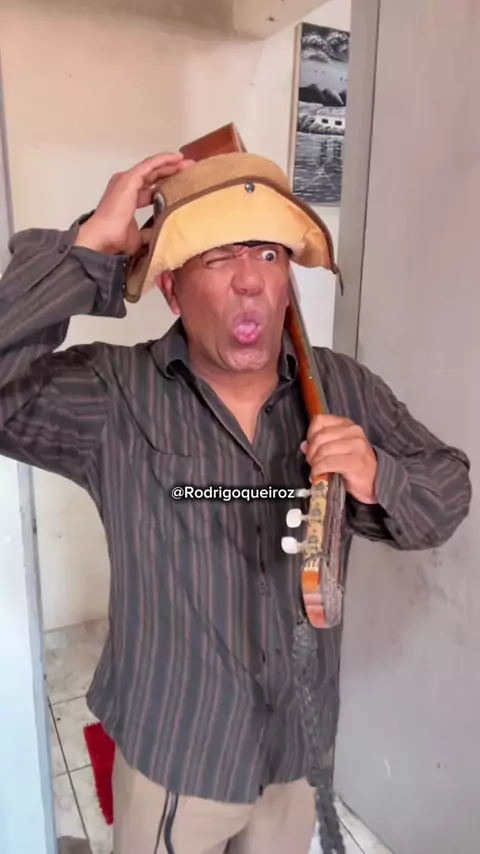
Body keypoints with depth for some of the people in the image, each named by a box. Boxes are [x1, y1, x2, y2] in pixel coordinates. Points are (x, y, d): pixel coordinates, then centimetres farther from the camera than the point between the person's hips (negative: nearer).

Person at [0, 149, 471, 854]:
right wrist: (90, 245, -32)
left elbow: (449, 492, -2)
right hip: (172, 753, -2)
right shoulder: (114, 396, -19)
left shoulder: (345, 388, -10)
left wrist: (377, 482, -24)